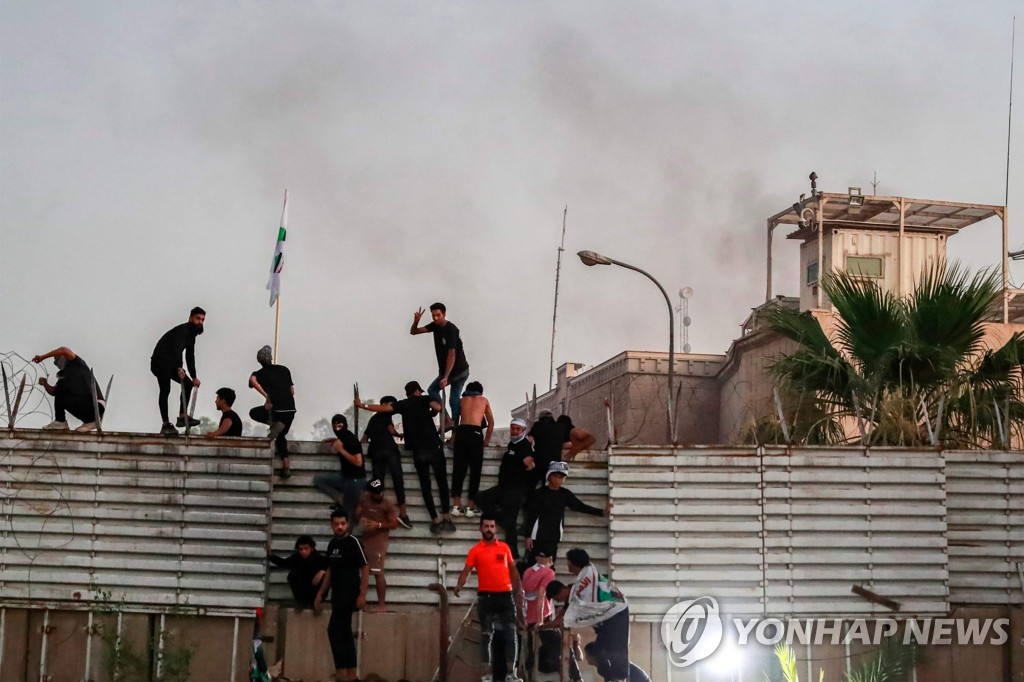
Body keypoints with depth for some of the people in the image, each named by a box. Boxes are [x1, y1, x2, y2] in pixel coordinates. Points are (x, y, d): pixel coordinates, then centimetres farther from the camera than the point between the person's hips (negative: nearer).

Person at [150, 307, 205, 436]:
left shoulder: (191, 335, 15)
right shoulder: (183, 330, -16)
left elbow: (190, 358, 20)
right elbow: (177, 348, -32)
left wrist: (194, 377, 16)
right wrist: (179, 368, -44)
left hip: (171, 363, 10)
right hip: (160, 361, -10)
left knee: (187, 384, 5)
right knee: (165, 391, -17)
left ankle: (182, 416, 3)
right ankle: (166, 425, -18)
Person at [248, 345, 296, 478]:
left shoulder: (260, 373, 8)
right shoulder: (284, 369, 18)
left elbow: (252, 380, -17)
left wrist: (266, 396, -16)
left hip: (277, 408, -4)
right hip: (291, 408, 4)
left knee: (254, 413, 24)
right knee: (281, 436, 24)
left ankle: (274, 423, -2)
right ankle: (286, 466, 10)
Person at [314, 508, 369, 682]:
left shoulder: (353, 542, -10)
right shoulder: (332, 544, 12)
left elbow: (365, 568, -11)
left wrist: (362, 595, -16)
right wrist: (320, 594, 19)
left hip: (349, 593, -8)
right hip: (337, 593, 8)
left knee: (334, 630, -12)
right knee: (344, 632, 8)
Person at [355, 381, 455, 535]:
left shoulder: (402, 404, 12)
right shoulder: (424, 399, 5)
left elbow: (382, 408, 6)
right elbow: (438, 407, -14)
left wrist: (362, 405, 17)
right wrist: (430, 413, 8)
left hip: (417, 450, 2)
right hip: (433, 446, -2)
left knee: (425, 485, 7)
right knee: (442, 482, 4)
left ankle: (435, 520, 2)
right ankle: (446, 517, -2)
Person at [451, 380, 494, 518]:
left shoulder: (462, 400, 23)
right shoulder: (484, 400, 21)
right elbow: (491, 422, 25)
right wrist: (487, 440, 32)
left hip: (461, 431, 2)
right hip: (475, 433, -2)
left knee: (458, 468, 4)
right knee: (475, 470, 2)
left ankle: (457, 505, -1)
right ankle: (471, 507, -1)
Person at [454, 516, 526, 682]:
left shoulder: (504, 547, 9)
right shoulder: (475, 550, 0)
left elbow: (512, 570, 15)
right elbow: (466, 571, -7)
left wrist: (519, 591, 6)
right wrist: (459, 585, -26)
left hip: (505, 595, 3)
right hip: (486, 596, -2)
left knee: (510, 635, 0)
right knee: (486, 636, 1)